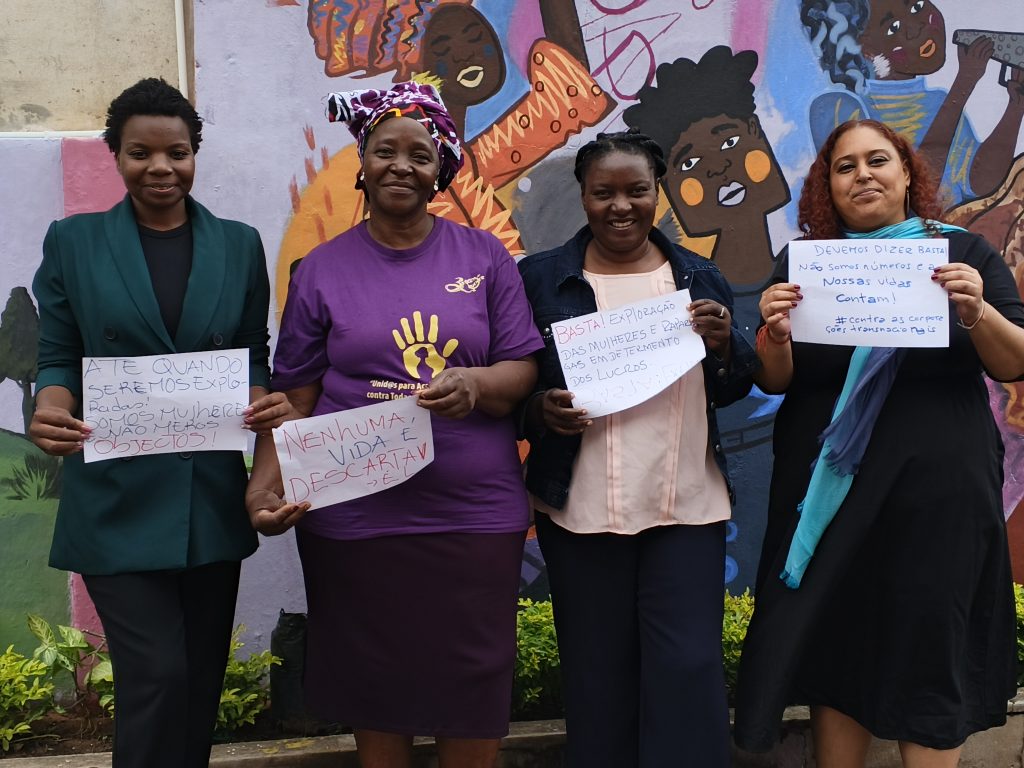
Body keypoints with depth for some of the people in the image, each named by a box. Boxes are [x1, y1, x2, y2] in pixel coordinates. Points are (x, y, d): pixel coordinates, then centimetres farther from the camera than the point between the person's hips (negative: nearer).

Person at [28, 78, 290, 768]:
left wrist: (265, 404, -12)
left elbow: (254, 356, 9)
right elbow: (59, 357, 3)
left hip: (213, 496, 3)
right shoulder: (73, 242, 3)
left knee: (202, 677, 13)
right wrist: (52, 411, -18)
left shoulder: (239, 245, 7)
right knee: (157, 676, -7)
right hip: (117, 497, -2)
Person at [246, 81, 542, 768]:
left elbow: (524, 370, 3)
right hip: (355, 519, 0)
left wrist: (477, 384, -19)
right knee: (376, 688, 11)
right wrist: (266, 482, -11)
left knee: (472, 689, 7)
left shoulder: (485, 257, 5)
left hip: (475, 516, 0)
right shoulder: (323, 269, 5)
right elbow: (294, 396, 4)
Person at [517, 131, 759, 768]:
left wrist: (724, 344, -9)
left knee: (689, 672, 1)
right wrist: (542, 410, -16)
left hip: (688, 505, 1)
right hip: (580, 510, -1)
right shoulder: (540, 278, 2)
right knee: (597, 675, 9)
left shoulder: (700, 278, 8)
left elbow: (733, 390, 12)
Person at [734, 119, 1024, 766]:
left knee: (930, 660, 3)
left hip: (938, 493, -1)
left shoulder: (964, 252, 4)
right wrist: (775, 336, -18)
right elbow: (775, 381, 3)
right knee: (835, 652, 7)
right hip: (830, 492, 2)